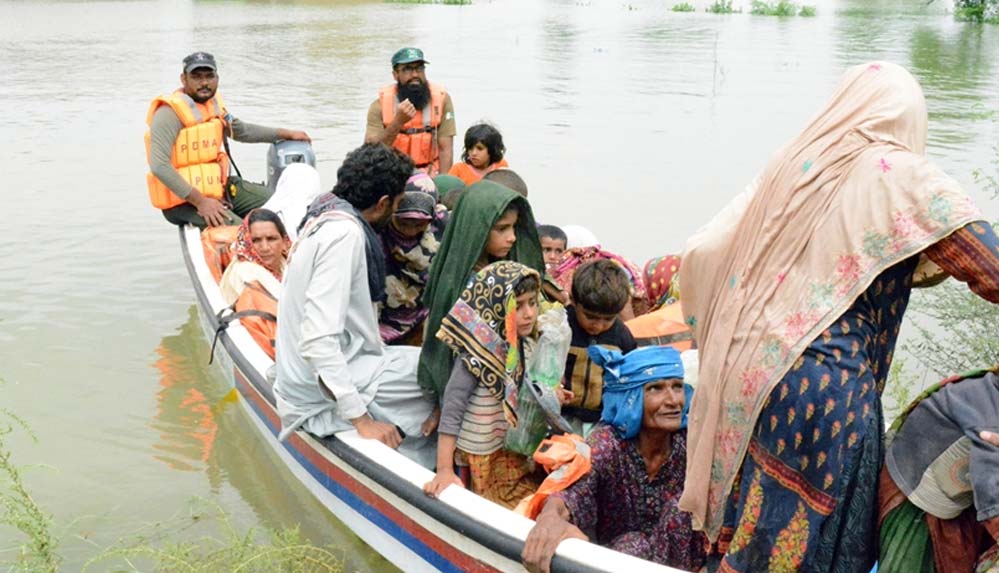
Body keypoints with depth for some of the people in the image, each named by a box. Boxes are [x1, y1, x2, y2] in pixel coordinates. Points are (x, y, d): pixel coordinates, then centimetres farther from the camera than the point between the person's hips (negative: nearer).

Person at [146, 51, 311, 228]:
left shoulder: (213, 103, 10)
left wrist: (287, 134, 30)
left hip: (218, 189, 9)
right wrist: (200, 201, -27)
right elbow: (159, 166, -24)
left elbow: (241, 130, 29)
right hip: (184, 202, -9)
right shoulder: (170, 113, -16)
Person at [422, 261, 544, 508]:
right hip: (484, 458, -7)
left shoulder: (522, 344, -3)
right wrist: (444, 470, -29)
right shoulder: (477, 355, -24)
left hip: (514, 449, 7)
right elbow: (452, 411, -25)